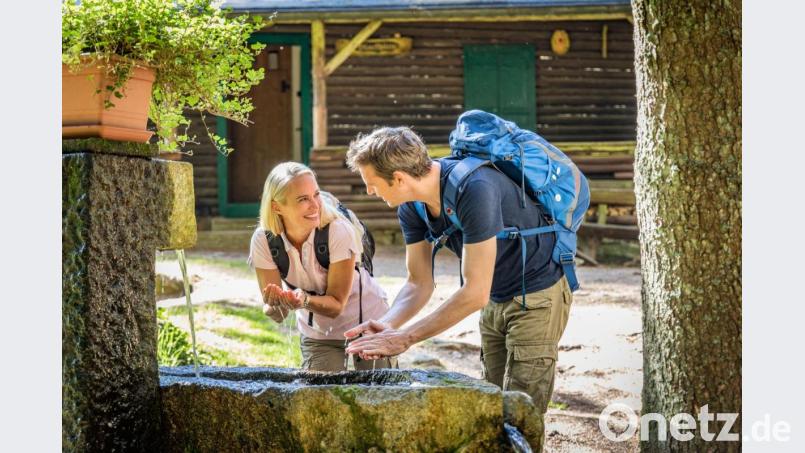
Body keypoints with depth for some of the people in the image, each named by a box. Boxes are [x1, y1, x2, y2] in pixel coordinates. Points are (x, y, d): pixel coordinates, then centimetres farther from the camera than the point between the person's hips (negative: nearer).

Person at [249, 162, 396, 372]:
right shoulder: (263, 240, -20)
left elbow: (336, 304, -24)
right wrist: (275, 307, -41)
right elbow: (277, 314, -17)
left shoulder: (339, 231, -29)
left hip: (367, 323, -2)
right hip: (316, 333, 2)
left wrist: (305, 301, -45)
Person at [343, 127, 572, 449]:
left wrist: (404, 338, -32)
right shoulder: (411, 206, -9)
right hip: (496, 299, 8)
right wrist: (386, 325, -25)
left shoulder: (474, 189, -35)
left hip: (538, 294, -8)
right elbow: (420, 283, -4)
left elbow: (475, 292, -34)